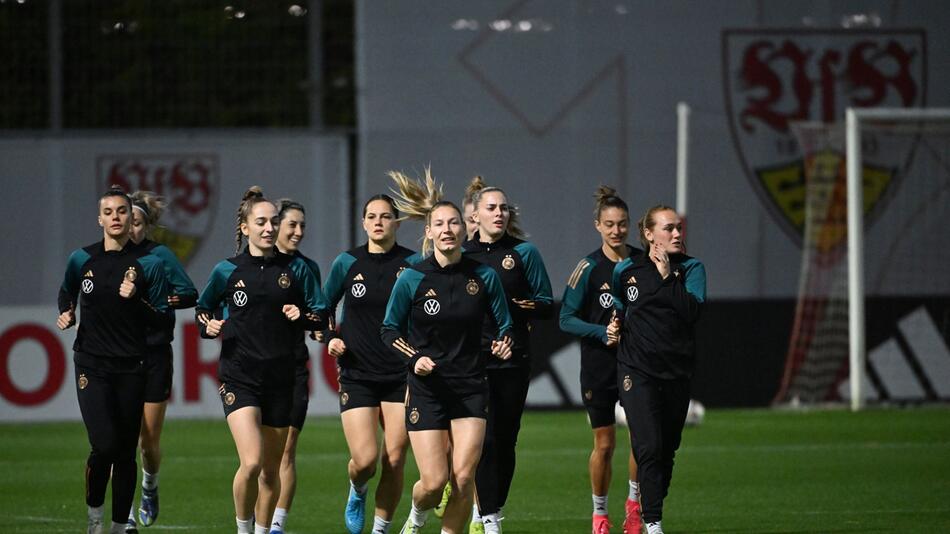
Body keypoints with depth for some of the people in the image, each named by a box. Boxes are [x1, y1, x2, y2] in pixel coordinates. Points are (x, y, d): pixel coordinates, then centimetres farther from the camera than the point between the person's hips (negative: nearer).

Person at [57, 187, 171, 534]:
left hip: (131, 368, 0)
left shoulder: (148, 264, -1)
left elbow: (163, 321, 0)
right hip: (92, 365, 0)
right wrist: (65, 314, 4)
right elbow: (66, 292, 24)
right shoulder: (82, 259, 3)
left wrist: (136, 300, -16)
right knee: (104, 445, -15)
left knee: (126, 453, 3)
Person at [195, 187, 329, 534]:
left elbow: (321, 316, 9)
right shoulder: (227, 271, 2)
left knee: (271, 470, 9)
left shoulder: (295, 269, 5)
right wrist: (209, 326, -5)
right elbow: (202, 310, 16)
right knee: (251, 462, -19)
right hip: (239, 376, -2)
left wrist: (302, 316, -12)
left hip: (280, 378, 2)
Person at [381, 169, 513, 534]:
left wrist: (503, 343, -12)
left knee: (463, 478, -9)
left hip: (471, 389, 2)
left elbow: (503, 324, 10)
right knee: (434, 482, -6)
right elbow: (389, 329, 3)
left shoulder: (484, 276, -1)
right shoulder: (412, 280, -7)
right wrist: (414, 358, -13)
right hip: (427, 388, -2)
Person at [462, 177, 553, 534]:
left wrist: (519, 307, -16)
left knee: (505, 440, 3)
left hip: (513, 359, 0)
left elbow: (547, 305, 3)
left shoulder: (523, 252, 4)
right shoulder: (460, 253, 8)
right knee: (484, 439, -9)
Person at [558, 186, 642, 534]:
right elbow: (566, 319, -5)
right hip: (599, 366, -1)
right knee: (604, 445, 4)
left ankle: (634, 503, 9)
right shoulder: (589, 268, -6)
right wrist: (602, 332, -19)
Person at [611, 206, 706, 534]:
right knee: (649, 447, -16)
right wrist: (617, 320, 7)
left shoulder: (691, 269, 2)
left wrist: (668, 274, -17)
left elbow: (692, 310, -15)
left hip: (677, 370, 2)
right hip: (637, 370, -2)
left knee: (667, 451, 9)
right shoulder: (626, 270, 4)